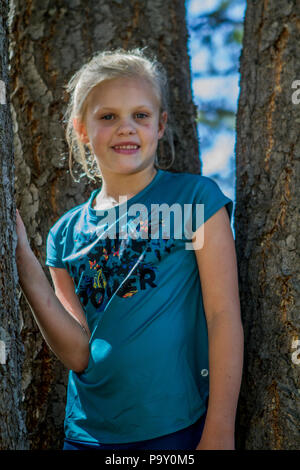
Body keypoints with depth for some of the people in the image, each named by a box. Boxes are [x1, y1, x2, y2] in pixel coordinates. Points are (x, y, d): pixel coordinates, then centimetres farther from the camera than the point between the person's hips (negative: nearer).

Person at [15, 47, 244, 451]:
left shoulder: (196, 197, -6)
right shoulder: (67, 233, 3)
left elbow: (224, 317, -9)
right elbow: (79, 354, -3)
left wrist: (219, 433, -13)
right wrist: (26, 268, -12)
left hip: (179, 431, -3)